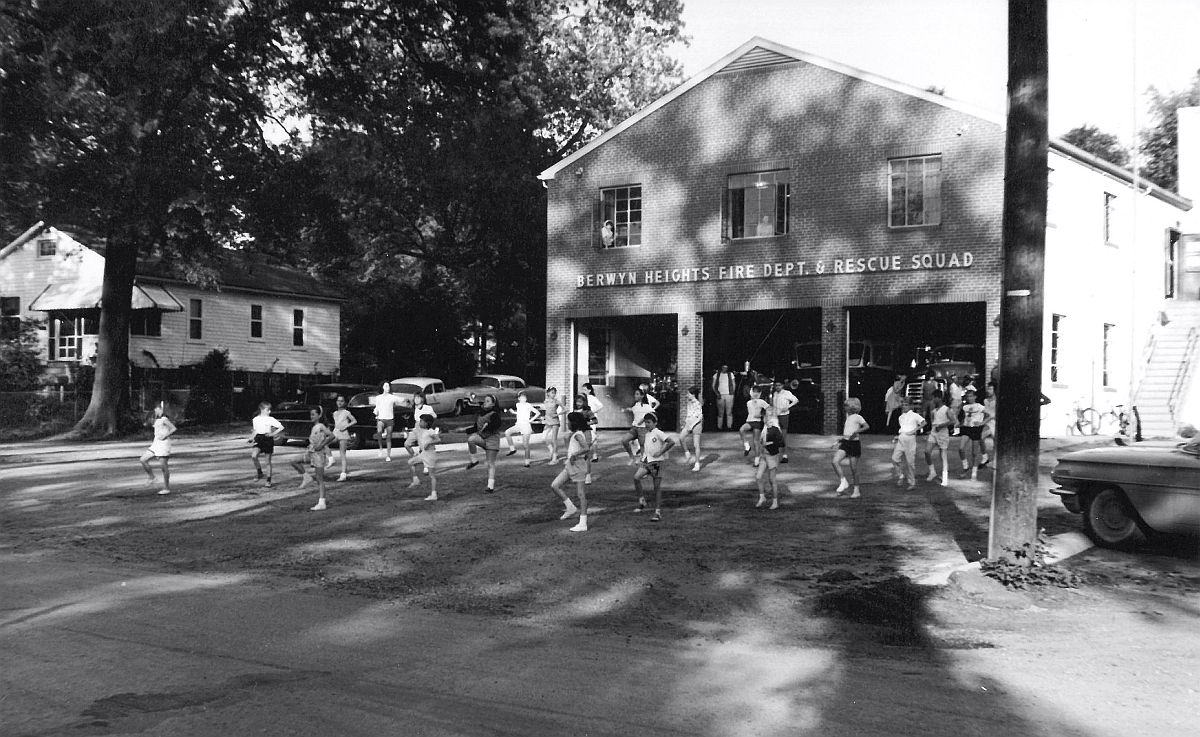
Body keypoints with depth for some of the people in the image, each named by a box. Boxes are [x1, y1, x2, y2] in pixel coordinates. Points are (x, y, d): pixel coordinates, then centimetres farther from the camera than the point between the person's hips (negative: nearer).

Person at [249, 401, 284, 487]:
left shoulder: (271, 419, -3)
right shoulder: (255, 419, 6)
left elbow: (281, 428, -7)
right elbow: (255, 431, 17)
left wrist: (272, 434, -16)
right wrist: (251, 439, 4)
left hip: (268, 440, -2)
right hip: (259, 439, 2)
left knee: (268, 462, 3)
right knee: (253, 456, -24)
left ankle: (268, 480, 15)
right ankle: (259, 472, -2)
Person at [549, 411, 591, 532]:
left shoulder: (578, 435, -15)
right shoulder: (574, 434, 14)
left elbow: (587, 449, -28)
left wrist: (574, 454, -24)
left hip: (577, 464, -10)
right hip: (570, 464, 10)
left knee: (581, 494, -6)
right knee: (554, 486, 5)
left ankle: (583, 524, -3)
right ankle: (571, 508, 12)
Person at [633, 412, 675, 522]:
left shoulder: (658, 433, -9)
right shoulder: (646, 433, 13)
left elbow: (671, 442, -17)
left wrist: (660, 452, -16)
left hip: (656, 462, -6)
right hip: (646, 461, 6)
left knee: (657, 487, -3)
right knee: (636, 477, -15)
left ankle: (657, 512, 1)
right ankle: (641, 501, -1)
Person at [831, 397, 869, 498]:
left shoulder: (857, 417, -7)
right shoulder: (847, 417, 16)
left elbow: (867, 427, -20)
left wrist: (856, 432, -28)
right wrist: (838, 441, 19)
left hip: (854, 443, -7)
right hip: (845, 443, 7)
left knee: (853, 469, 0)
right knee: (835, 461, -15)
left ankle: (856, 490, 13)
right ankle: (843, 482, -3)